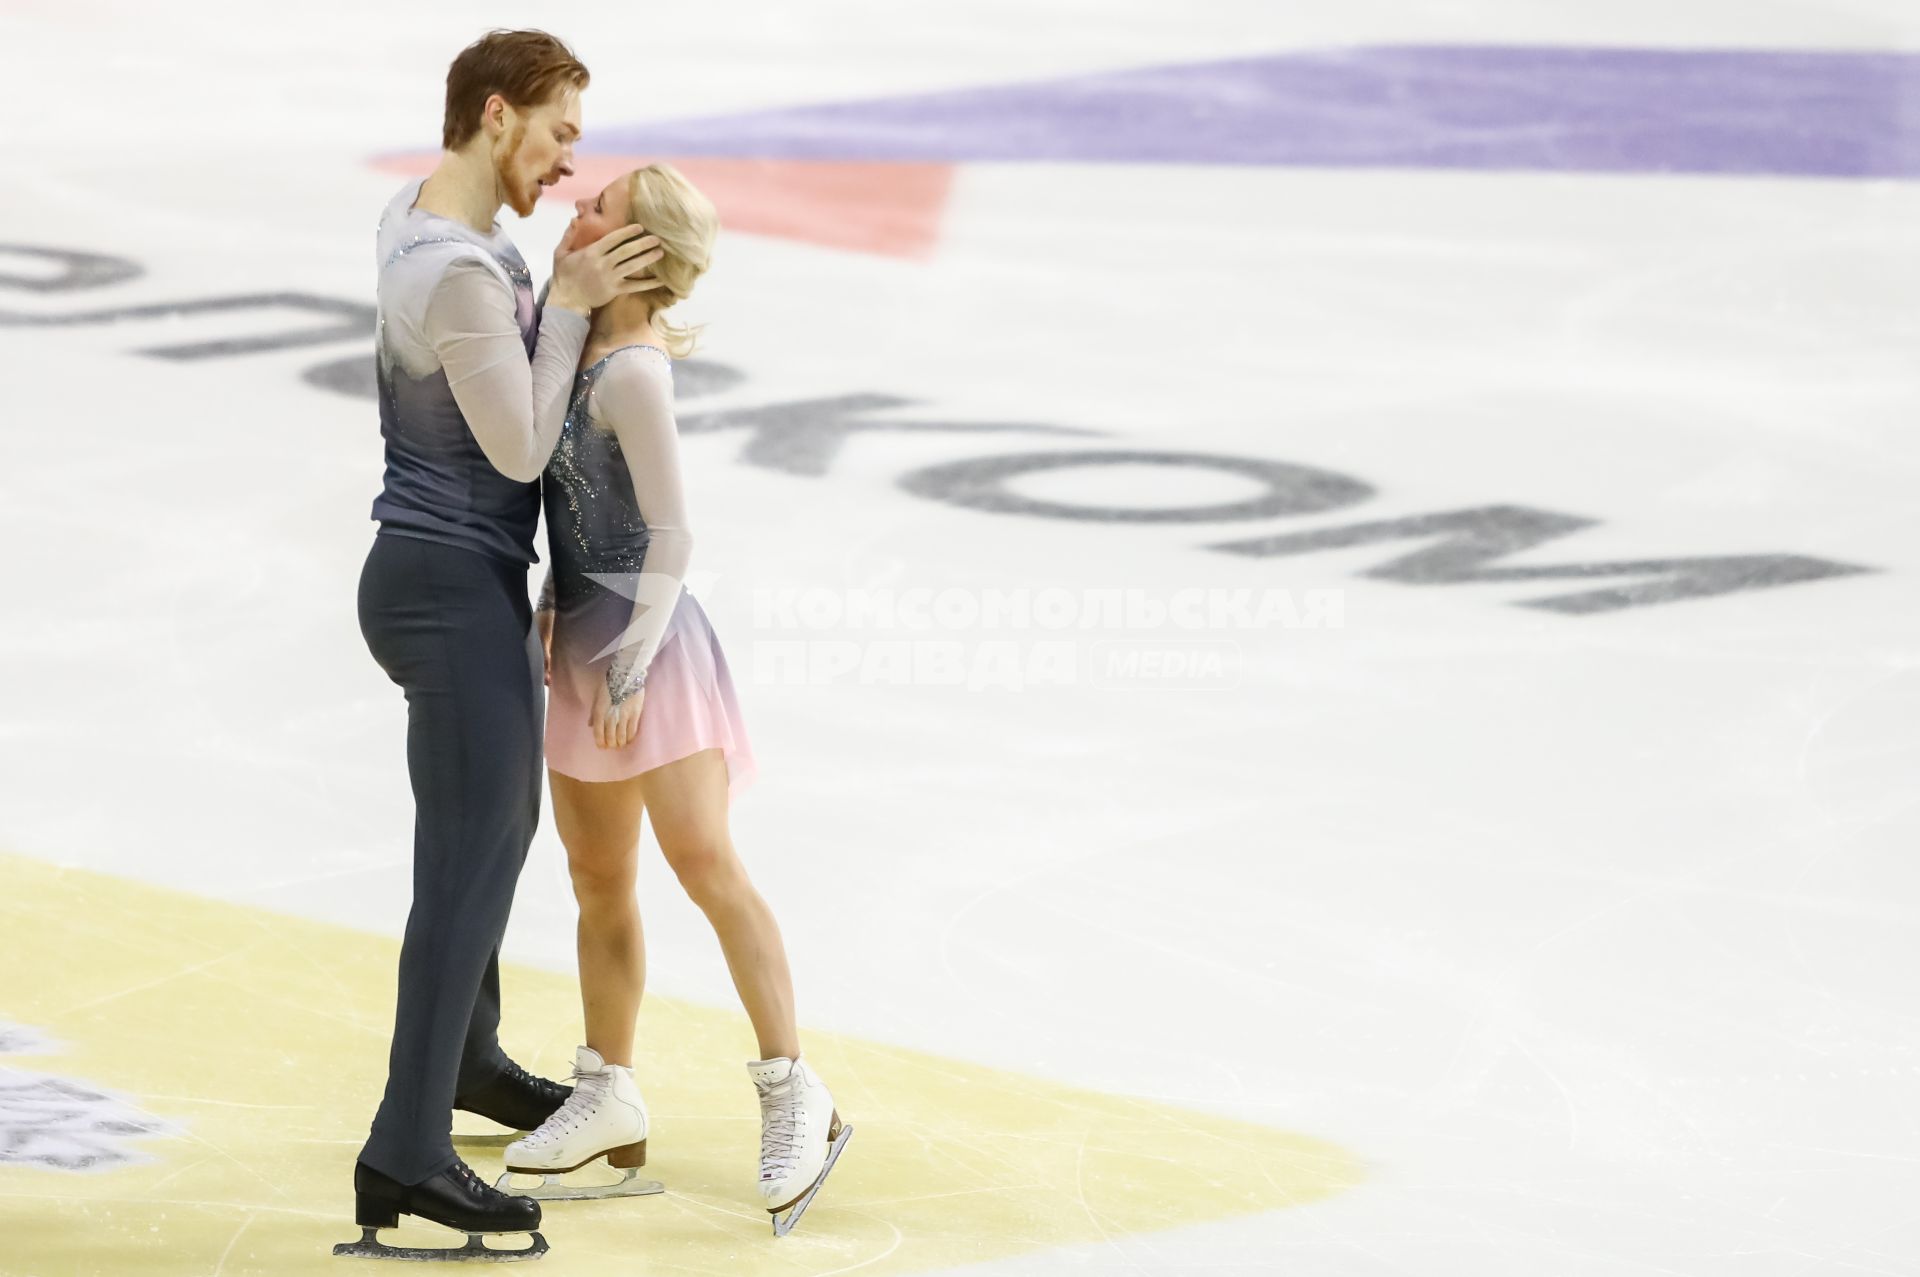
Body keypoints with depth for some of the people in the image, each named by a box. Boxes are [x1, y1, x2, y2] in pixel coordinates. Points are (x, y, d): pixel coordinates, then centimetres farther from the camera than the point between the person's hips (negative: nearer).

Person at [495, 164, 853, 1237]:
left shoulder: (632, 374, -19)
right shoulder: (583, 345, 5)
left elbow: (672, 534, -18)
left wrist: (631, 666, -16)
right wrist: (557, 610, 17)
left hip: (645, 637, -9)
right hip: (584, 636, 9)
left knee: (704, 861, -13)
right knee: (599, 880, 13)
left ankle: (796, 1096, -10)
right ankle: (610, 1104, 21)